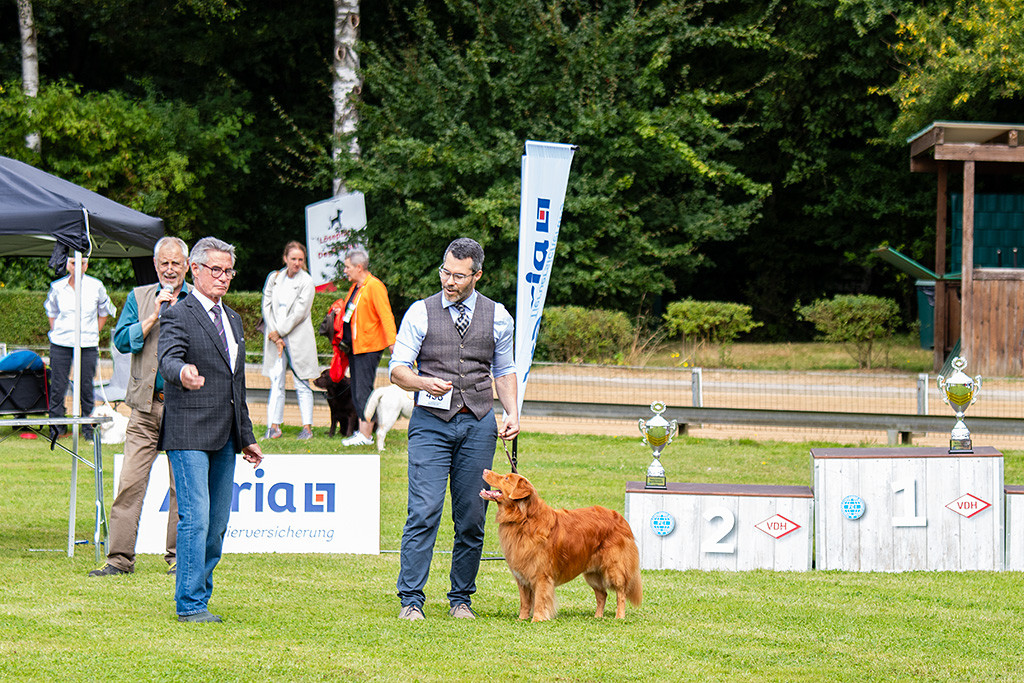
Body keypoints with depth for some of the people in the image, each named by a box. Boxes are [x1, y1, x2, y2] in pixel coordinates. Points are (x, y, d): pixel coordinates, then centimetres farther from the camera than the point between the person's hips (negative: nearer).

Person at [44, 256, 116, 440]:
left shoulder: (96, 287, -1)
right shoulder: (57, 287, 1)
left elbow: (104, 312, 15)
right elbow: (51, 311, 19)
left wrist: (94, 333, 8)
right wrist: (56, 331, 9)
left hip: (88, 344, -1)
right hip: (61, 344, 1)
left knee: (86, 386, 0)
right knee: (58, 385, -1)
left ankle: (88, 427, 10)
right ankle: (56, 423, 10)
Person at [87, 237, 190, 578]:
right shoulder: (139, 298, 12)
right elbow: (122, 341, 1)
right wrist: (154, 315, -7)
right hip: (146, 404, 1)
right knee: (130, 482, -4)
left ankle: (178, 556, 11)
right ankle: (120, 558, -2)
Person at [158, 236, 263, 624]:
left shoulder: (233, 320, 20)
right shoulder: (178, 316, -5)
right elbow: (168, 360, -22)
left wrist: (246, 437, 23)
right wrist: (183, 373, -46)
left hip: (224, 438, 8)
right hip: (188, 435, -8)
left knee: (217, 523, 8)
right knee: (195, 518, -11)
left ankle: (198, 594, 18)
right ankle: (190, 604, -9)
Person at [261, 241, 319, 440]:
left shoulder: (306, 282, -3)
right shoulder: (274, 278, 9)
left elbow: (299, 313, -8)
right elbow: (267, 306, 5)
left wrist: (279, 332, -9)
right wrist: (275, 337, -5)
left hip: (298, 339, -3)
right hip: (276, 337, 3)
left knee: (302, 384, 0)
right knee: (276, 381, -1)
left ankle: (307, 427, 4)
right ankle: (274, 426, -1)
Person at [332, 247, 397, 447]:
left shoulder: (374, 286, -13)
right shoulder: (355, 287, 15)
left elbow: (386, 315, -18)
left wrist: (392, 342, -23)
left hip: (368, 347, -10)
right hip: (354, 346, 10)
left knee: (364, 391, -9)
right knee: (357, 392, 10)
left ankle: (365, 435, -7)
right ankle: (362, 431, 15)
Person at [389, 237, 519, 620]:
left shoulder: (497, 316, 8)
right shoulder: (420, 313, 2)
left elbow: (505, 371, 17)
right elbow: (397, 369, 0)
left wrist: (512, 413, 3)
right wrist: (423, 383, -21)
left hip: (478, 424, 2)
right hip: (431, 422, -2)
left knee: (472, 517, 3)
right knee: (423, 513, -11)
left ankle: (461, 599, 12)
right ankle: (410, 599, -8)